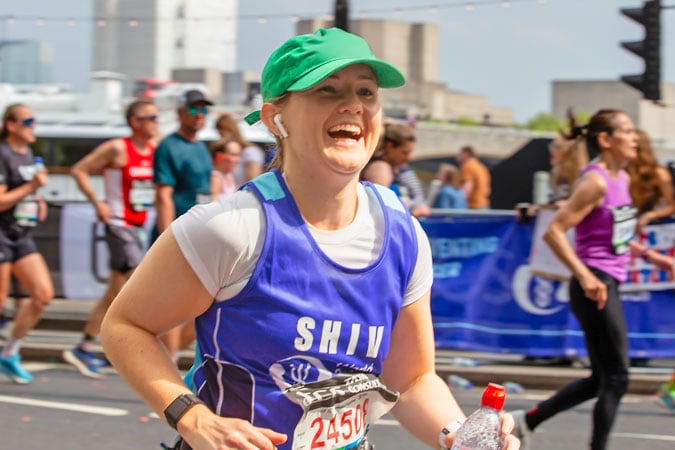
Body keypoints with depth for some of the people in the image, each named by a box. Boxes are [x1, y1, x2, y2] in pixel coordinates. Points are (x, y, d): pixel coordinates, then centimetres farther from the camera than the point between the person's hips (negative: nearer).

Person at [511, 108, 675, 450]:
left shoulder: (621, 179, 13)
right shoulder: (595, 182, -15)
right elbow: (553, 231, -20)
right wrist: (585, 276, -24)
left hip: (608, 287, 10)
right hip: (595, 287, -10)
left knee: (601, 378, 15)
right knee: (616, 378, -4)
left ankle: (527, 421, 24)